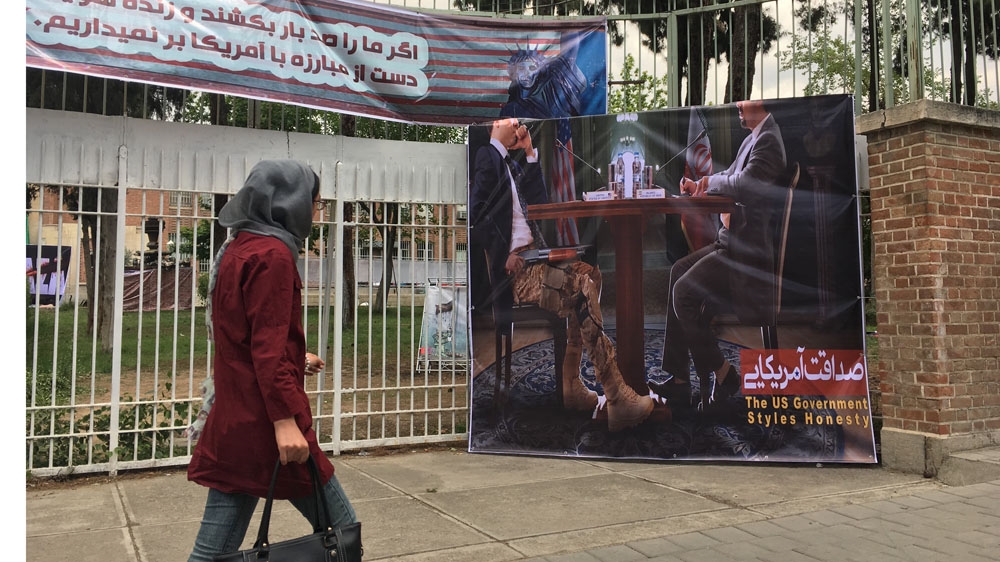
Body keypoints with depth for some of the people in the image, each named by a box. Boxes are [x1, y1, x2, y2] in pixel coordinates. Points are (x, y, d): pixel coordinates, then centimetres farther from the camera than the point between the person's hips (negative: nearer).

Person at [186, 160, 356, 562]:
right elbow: (269, 345, -20)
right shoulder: (273, 255, -12)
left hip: (232, 423, 9)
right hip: (265, 420, -9)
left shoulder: (236, 250, 16)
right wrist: (285, 420, -24)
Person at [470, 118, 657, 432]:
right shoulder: (486, 158, -3)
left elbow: (538, 203, 16)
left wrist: (529, 153, 12)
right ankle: (617, 399, -26)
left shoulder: (509, 163, 24)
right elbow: (475, 219, -14)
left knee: (587, 274, -12)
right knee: (583, 291, -26)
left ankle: (572, 385, -9)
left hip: (531, 253, 9)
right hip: (512, 265, -9)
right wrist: (504, 256, -17)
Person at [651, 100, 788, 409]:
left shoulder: (770, 139, -17)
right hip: (735, 240, 11)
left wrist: (712, 180, -10)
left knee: (684, 291, -17)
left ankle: (721, 373, 3)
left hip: (751, 250, -11)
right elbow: (732, 177, 23)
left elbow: (744, 184, -30)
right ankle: (678, 378, 9)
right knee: (678, 271, 7)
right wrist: (700, 185, 4)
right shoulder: (755, 137, 15)